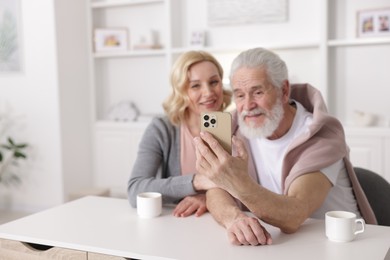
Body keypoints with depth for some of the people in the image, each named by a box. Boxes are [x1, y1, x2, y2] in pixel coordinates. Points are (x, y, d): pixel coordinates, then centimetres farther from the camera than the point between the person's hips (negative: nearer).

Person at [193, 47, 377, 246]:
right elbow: (217, 191, -11)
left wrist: (239, 184, -46)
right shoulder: (243, 127, -2)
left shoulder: (321, 135, -17)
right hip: (274, 243, 3)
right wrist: (234, 218, -33)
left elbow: (293, 217, -29)